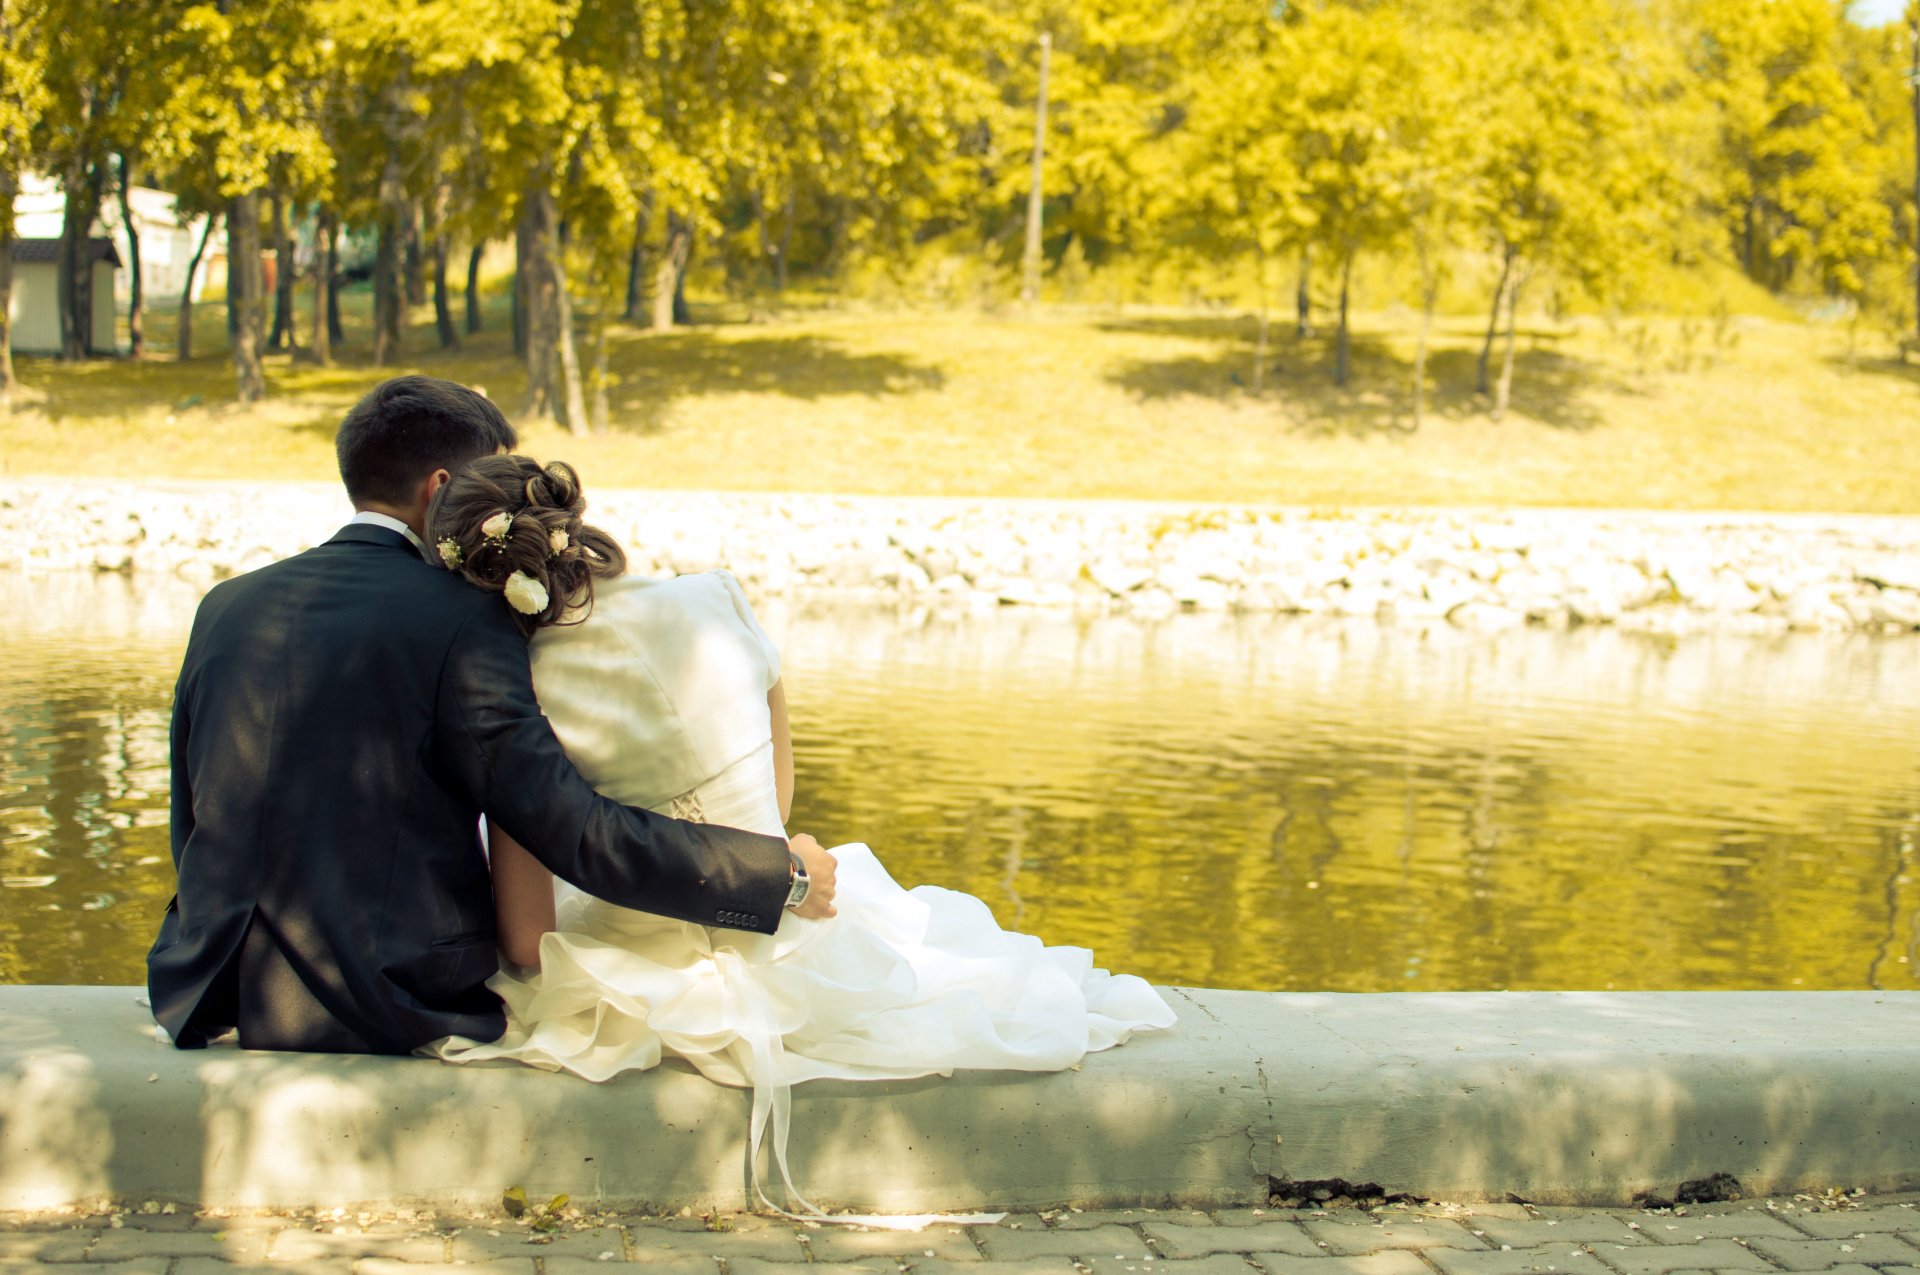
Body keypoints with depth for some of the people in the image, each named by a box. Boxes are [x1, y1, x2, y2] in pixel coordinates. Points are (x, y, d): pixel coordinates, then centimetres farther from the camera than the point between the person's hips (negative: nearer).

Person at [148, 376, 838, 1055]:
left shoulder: (224, 606, 6)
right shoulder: (463, 622, -12)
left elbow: (193, 836, 13)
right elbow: (575, 835, -16)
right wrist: (782, 871, -7)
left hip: (209, 997, 6)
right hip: (386, 1014, -6)